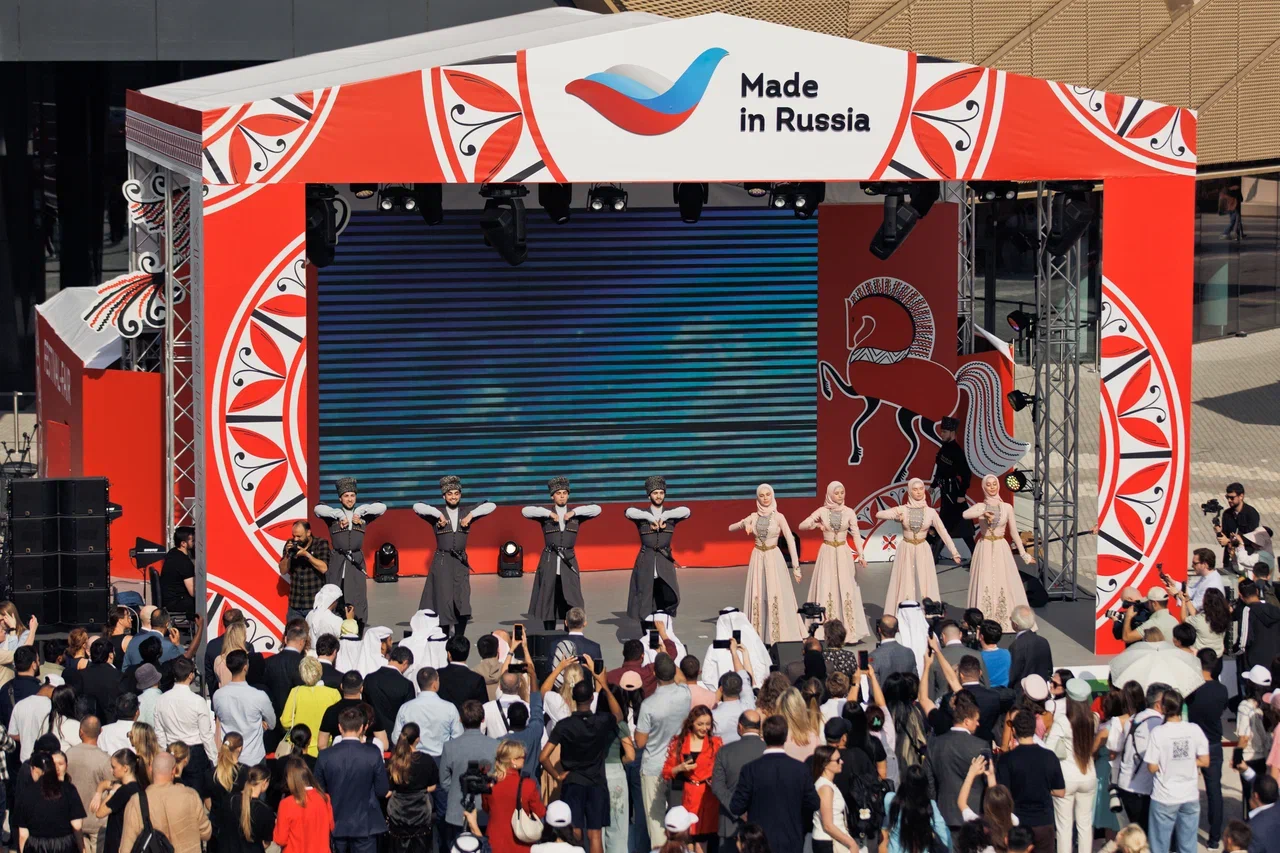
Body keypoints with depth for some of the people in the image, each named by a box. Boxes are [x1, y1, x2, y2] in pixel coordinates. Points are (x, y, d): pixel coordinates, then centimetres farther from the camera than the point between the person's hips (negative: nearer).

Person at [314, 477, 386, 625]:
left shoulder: (362, 515, 11)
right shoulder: (334, 516, 4)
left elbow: (382, 507, 4)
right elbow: (318, 509, -12)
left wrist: (360, 512, -3)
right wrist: (340, 515, -12)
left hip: (356, 562, 2)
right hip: (337, 563, -2)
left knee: (357, 600, -2)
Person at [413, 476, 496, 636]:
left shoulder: (466, 512, 8)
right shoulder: (437, 515, 1)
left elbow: (491, 506, 2)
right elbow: (417, 506, -14)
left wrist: (471, 515, -8)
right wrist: (439, 514, -14)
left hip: (461, 562, 2)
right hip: (442, 562, -2)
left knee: (463, 605, -3)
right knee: (444, 603, -2)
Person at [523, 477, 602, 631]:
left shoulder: (576, 515, 8)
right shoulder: (546, 515, 4)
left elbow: (596, 509, -3)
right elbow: (525, 511, -11)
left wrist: (574, 512, -11)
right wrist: (549, 513, -16)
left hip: (568, 563, 1)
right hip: (549, 563, -1)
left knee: (571, 604, -6)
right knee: (549, 603, 2)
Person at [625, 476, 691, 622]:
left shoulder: (671, 514, 10)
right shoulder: (642, 514, 6)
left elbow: (686, 511, -11)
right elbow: (629, 512, -17)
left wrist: (663, 517, -15)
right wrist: (652, 518, -18)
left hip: (665, 562, 1)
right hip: (646, 563, 0)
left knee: (671, 598, -15)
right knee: (645, 604, 0)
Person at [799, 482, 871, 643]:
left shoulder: (849, 513, 1)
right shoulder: (822, 512, 0)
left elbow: (856, 535, -1)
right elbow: (802, 525, -1)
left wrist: (861, 554, -13)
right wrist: (816, 524, -20)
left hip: (844, 553, 0)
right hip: (827, 553, 0)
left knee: (846, 590, -3)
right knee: (826, 591, -2)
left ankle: (850, 632, 0)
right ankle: (827, 634, 1)